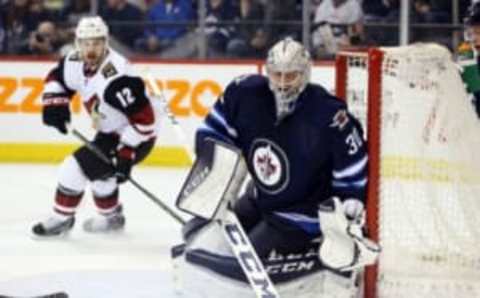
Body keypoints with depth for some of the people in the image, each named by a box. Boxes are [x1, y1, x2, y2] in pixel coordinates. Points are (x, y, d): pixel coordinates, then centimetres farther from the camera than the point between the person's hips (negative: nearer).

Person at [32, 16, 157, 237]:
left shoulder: (116, 76, -33)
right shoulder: (75, 63, -7)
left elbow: (143, 117, -32)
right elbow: (56, 79, 14)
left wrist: (126, 154, -31)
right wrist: (54, 104, -5)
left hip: (135, 137, -9)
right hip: (110, 133, 9)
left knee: (76, 167, -11)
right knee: (97, 169, 26)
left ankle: (62, 219, 8)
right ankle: (111, 216, 47)